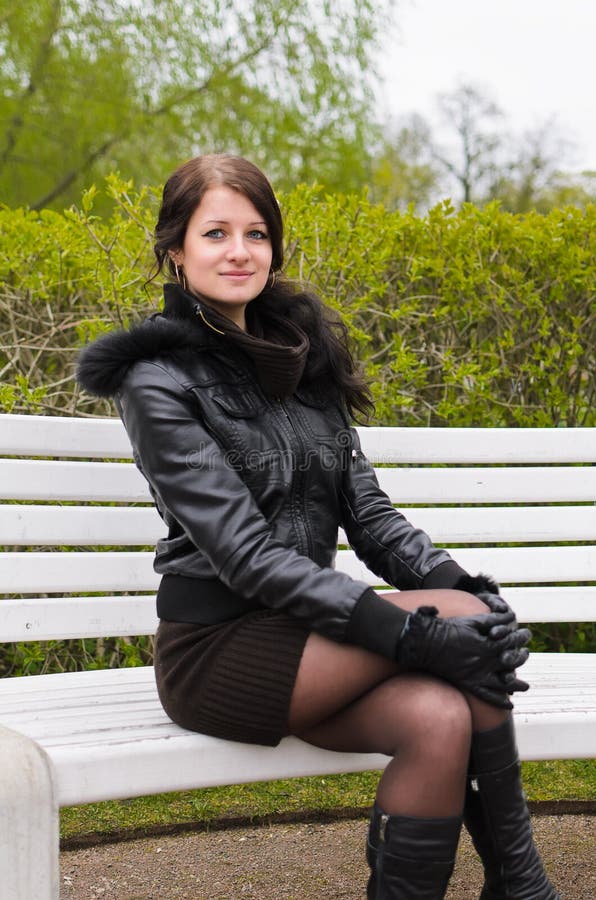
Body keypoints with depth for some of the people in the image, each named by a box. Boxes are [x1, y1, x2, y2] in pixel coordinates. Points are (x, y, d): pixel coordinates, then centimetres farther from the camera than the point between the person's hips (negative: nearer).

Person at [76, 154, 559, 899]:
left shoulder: (297, 352, 12)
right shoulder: (160, 380, -9)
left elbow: (365, 509, 7)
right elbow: (243, 552, -18)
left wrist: (455, 581, -13)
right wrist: (407, 630, -27)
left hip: (303, 638, 5)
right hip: (216, 651, -5)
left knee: (441, 718, -25)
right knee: (459, 622, -22)